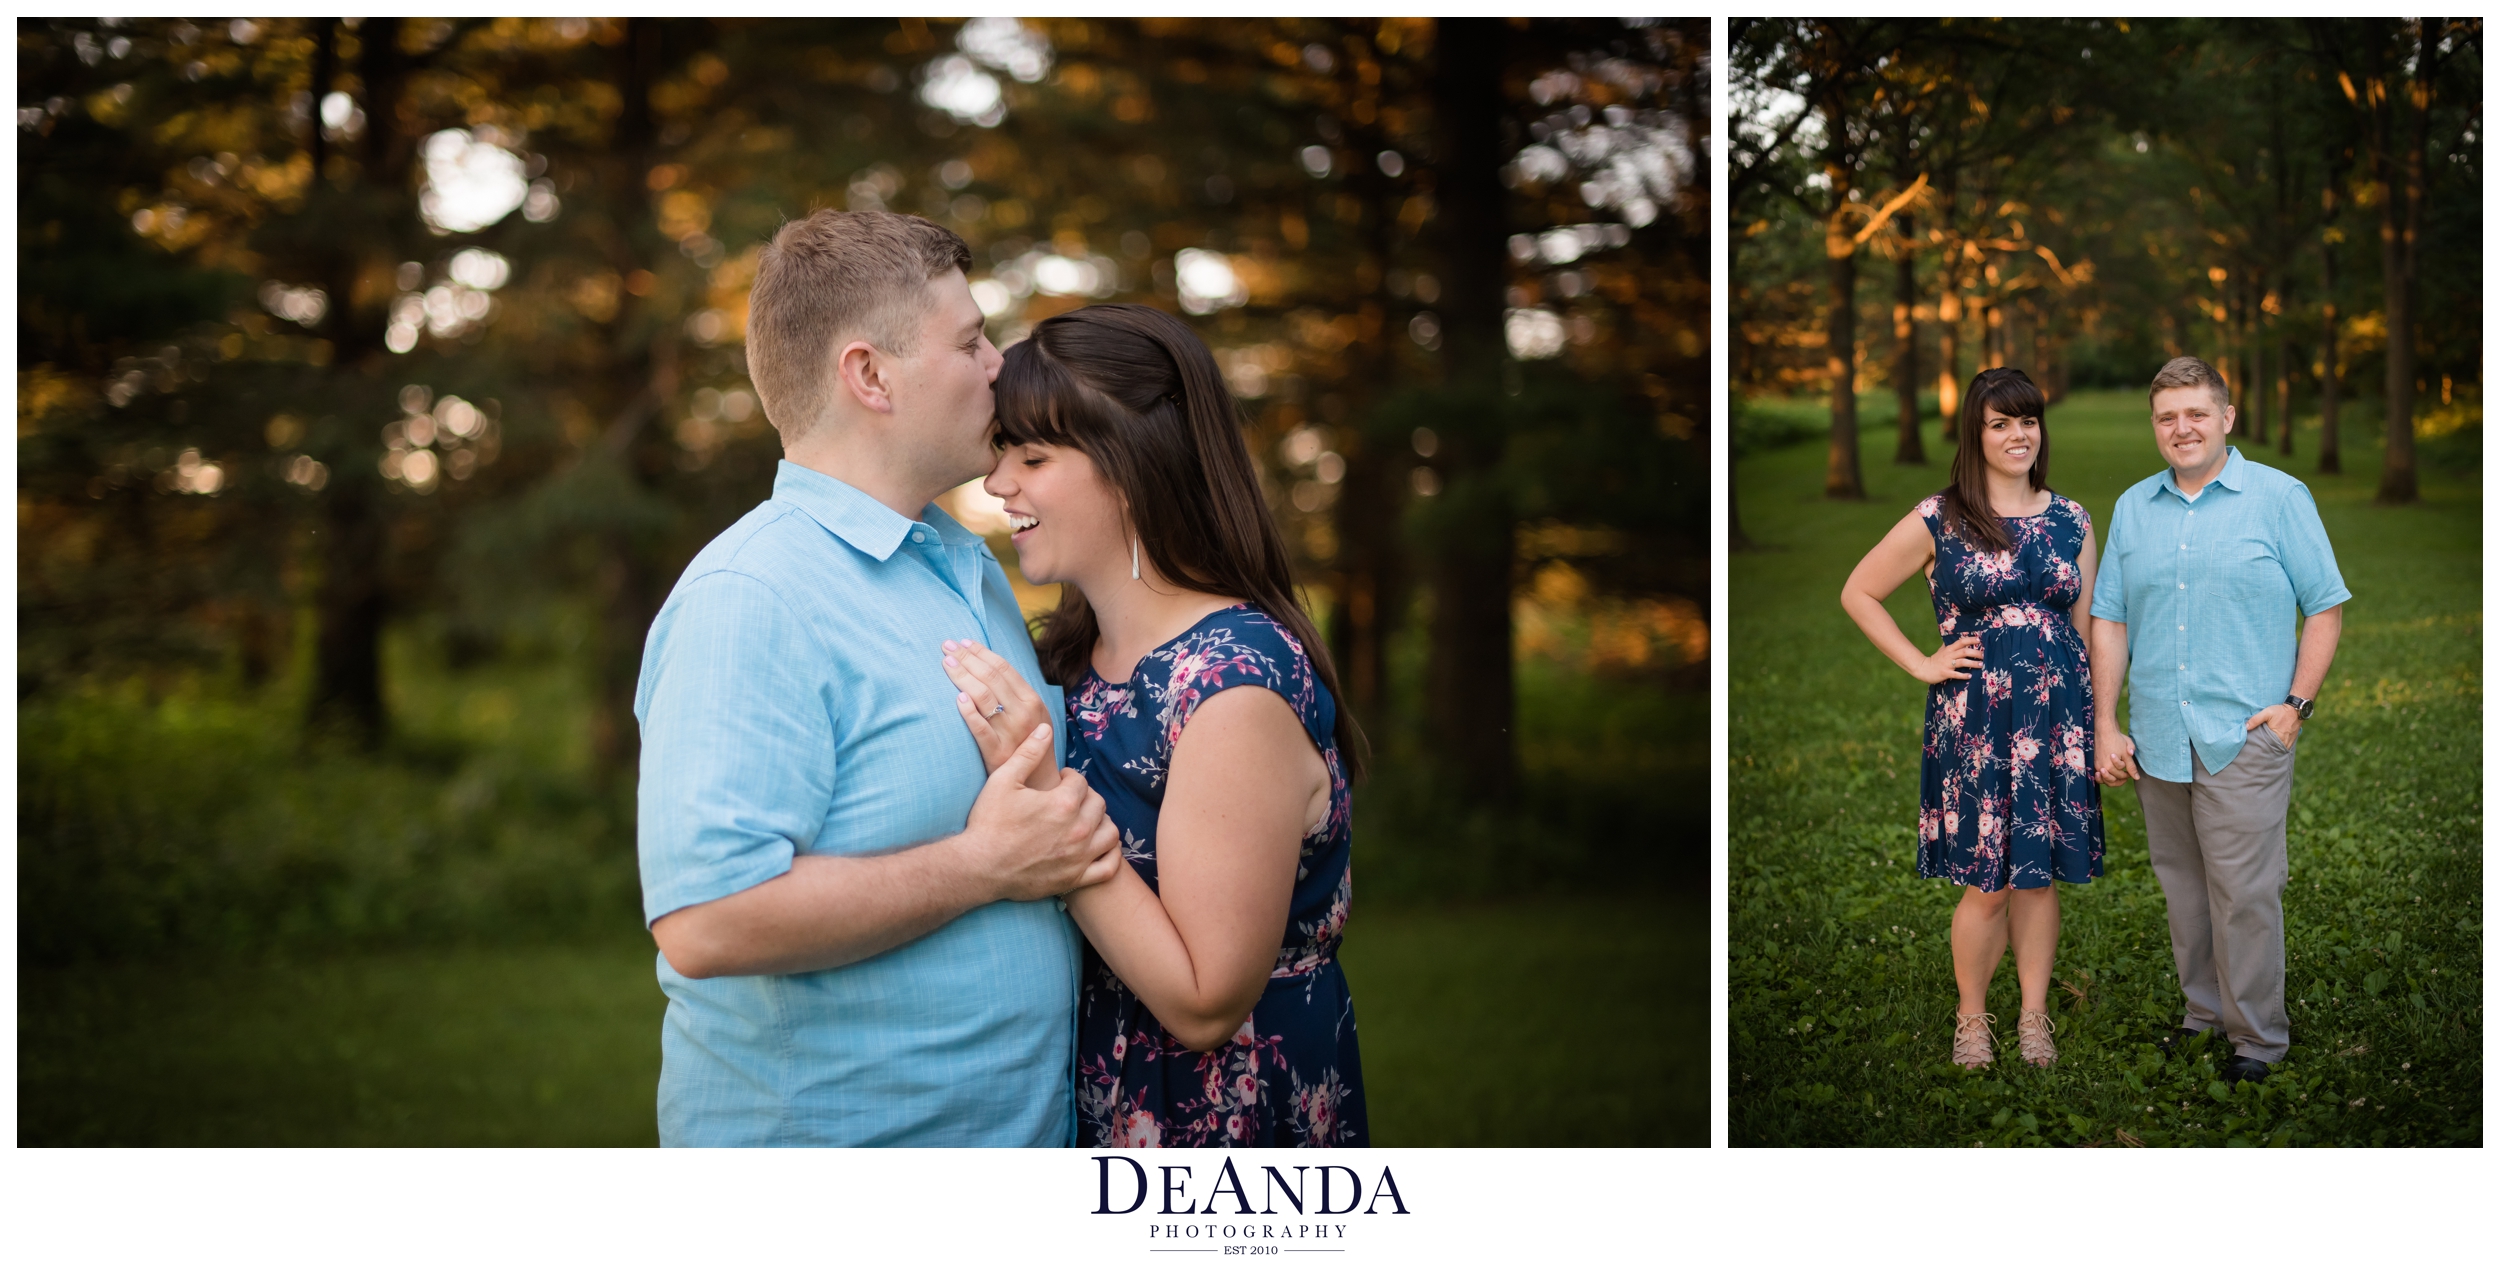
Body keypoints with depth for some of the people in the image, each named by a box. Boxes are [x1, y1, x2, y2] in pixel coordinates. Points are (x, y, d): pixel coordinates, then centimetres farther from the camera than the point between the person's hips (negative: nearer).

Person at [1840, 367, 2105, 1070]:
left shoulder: (2071, 522, 8)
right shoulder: (1939, 522, -3)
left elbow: (2084, 627, 13)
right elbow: (1858, 593, 4)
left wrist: (2097, 721, 10)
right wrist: (1922, 663, -1)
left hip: (2056, 718, 3)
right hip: (1974, 719, -3)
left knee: (2040, 874, 8)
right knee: (1987, 882, 0)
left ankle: (2034, 1015, 21)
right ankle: (1972, 1017, 18)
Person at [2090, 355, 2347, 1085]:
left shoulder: (2279, 498, 0)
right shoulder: (2133, 509, 11)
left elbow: (2325, 608, 1)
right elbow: (2110, 621, 12)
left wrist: (2297, 704, -8)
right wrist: (2106, 727, 6)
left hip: (2243, 738, -4)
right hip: (2158, 742, 4)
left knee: (2244, 892, -4)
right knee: (2182, 886, 12)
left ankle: (2259, 1034, 7)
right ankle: (2206, 1012, 25)